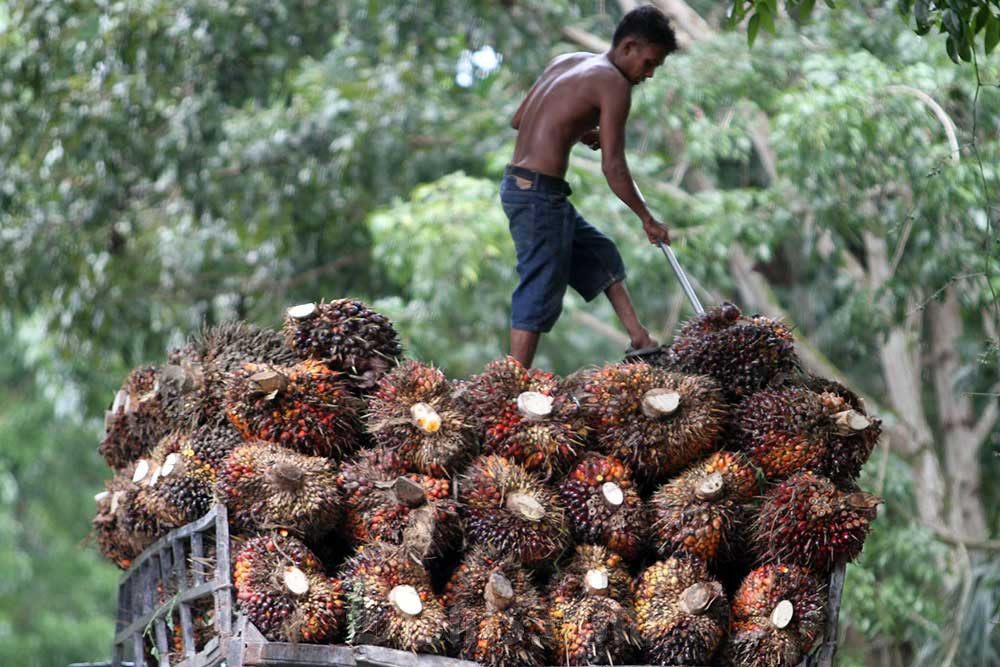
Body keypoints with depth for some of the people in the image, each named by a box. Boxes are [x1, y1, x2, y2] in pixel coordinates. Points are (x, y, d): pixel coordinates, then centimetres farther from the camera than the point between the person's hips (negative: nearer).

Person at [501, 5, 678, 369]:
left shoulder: (564, 62, 15)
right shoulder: (614, 83, -10)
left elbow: (518, 120, 22)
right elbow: (613, 167, -14)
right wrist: (647, 218, -3)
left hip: (517, 184, 10)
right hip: (540, 192, -10)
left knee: (600, 254, 21)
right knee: (540, 294, -7)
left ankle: (640, 341, 26)